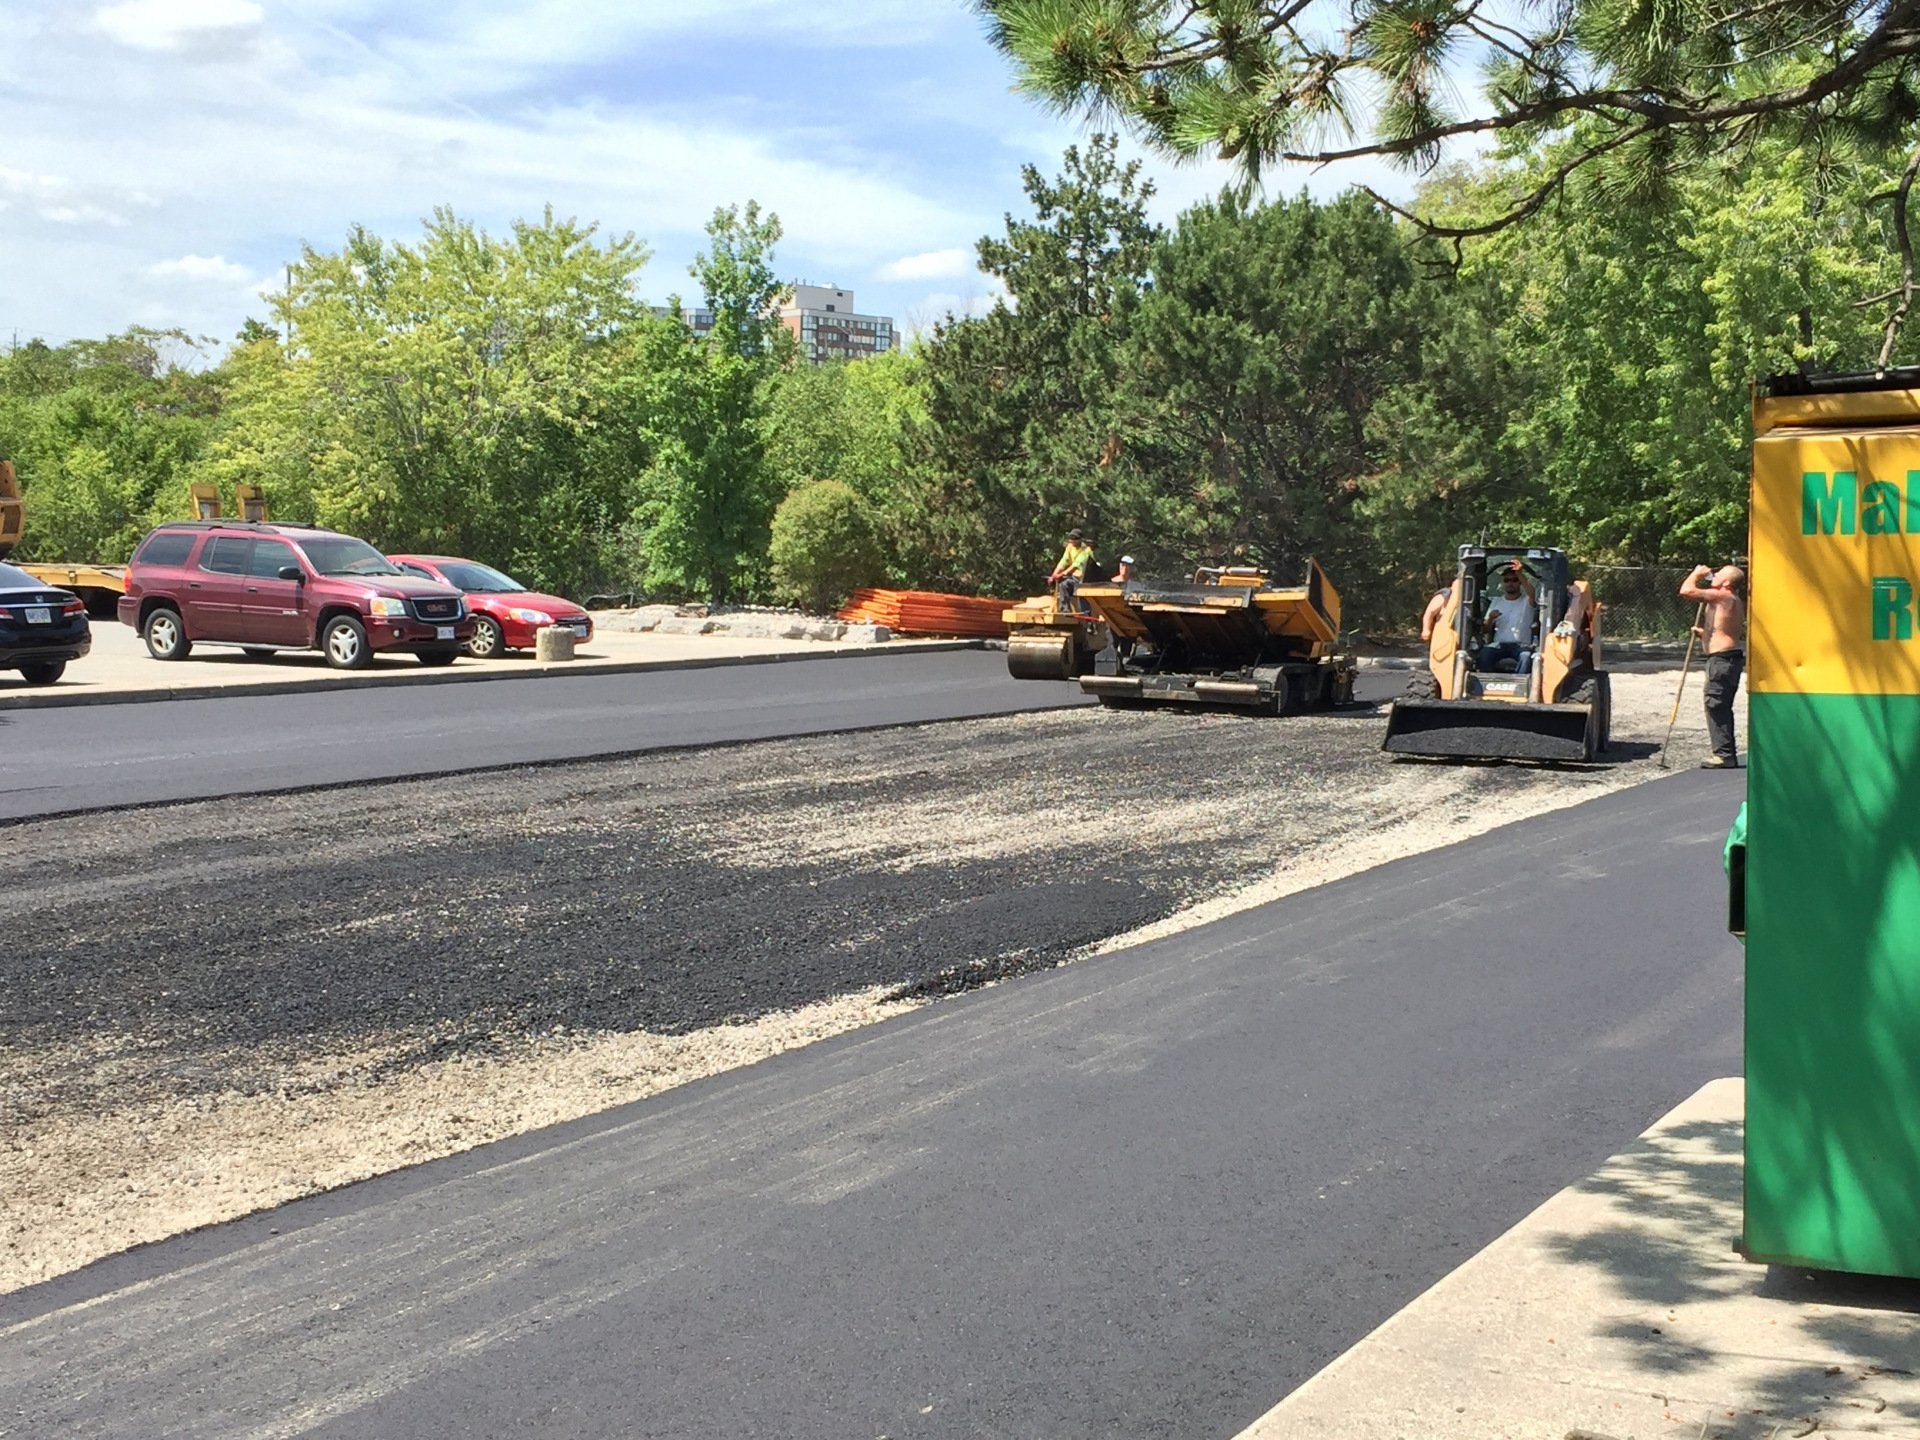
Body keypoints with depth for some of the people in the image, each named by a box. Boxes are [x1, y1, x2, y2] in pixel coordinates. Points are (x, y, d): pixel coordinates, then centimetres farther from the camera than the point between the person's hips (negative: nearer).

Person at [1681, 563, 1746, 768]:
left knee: (1715, 705, -9)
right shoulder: (1735, 602, 20)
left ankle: (1724, 754, -10)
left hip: (1721, 658, -10)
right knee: (1722, 707, 14)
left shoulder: (1721, 596, -12)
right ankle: (1727, 755, 17)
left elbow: (1686, 591, -20)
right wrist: (1705, 633, 19)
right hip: (1731, 657, 10)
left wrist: (1697, 573, -2)